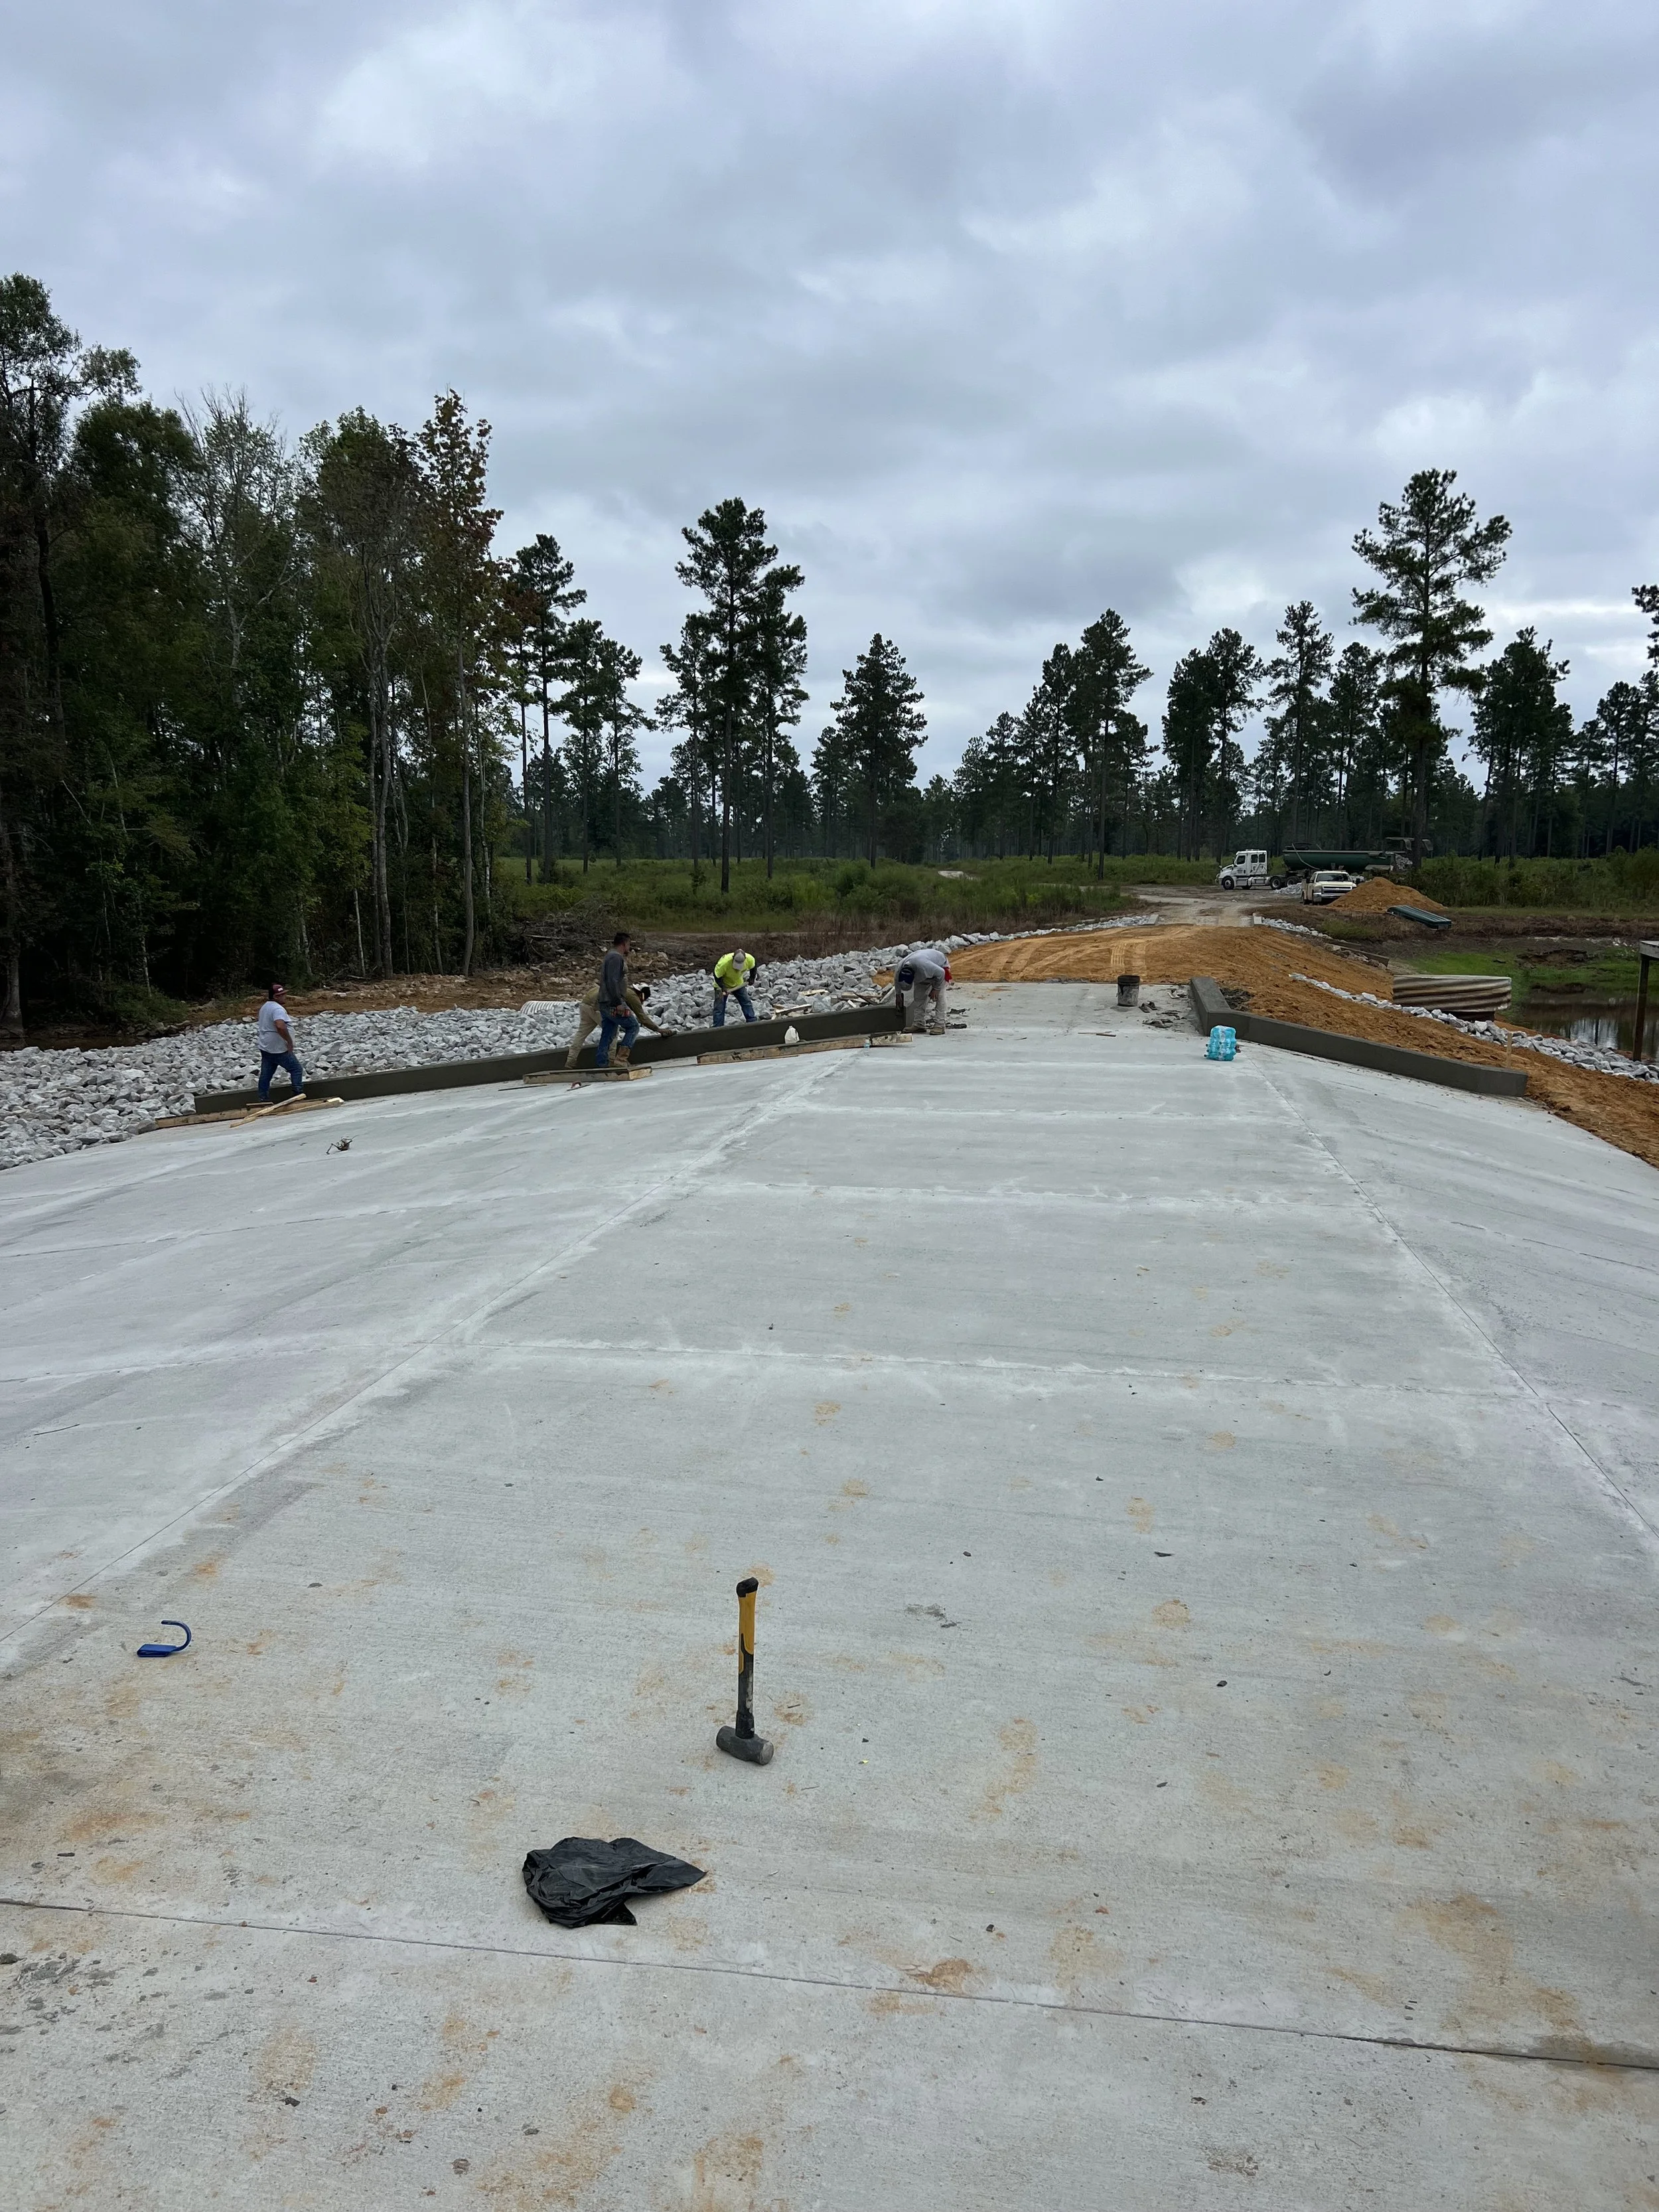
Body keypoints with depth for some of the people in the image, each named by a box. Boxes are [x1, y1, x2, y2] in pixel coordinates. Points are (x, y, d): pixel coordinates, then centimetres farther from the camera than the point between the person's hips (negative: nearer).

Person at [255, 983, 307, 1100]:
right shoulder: (278, 1009, -20)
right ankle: (297, 1096, 3)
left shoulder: (265, 1007, 14)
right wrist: (290, 1041, -26)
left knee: (265, 1075, 11)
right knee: (296, 1070, 3)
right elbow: (281, 1026, -36)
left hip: (265, 1048, 10)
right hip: (279, 1050, -9)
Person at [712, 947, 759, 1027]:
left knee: (747, 1003, 4)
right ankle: (717, 1029, -4)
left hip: (738, 984, 4)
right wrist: (724, 988, -34)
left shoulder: (750, 959, -26)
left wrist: (752, 978, -5)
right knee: (719, 1008, -9)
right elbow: (717, 977, -25)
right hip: (723, 985, -4)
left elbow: (753, 967, 0)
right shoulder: (724, 962, -39)